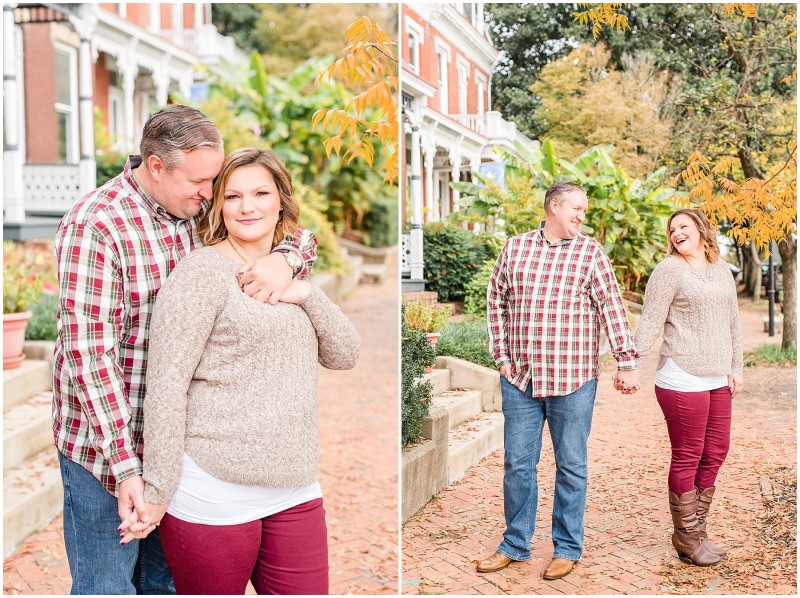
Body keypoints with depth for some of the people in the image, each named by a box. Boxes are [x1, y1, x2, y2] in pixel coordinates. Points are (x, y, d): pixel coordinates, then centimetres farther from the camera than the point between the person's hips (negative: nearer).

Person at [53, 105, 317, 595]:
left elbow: (300, 235, 7)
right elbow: (88, 353, -24)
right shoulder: (93, 227, -20)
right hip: (104, 444, -6)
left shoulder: (200, 210, -1)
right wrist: (124, 467, -28)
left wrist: (285, 260, -19)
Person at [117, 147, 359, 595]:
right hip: (214, 497, -6)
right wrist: (157, 490, -14)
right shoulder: (203, 270, -7)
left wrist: (307, 295, -6)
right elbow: (167, 381, -12)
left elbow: (345, 355, 10)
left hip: (295, 491, 6)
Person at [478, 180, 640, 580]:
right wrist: (502, 356, 5)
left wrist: (625, 363, -9)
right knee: (517, 464, 10)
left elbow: (612, 308, -3)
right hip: (519, 378, 2)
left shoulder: (590, 252, 1)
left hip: (573, 378, -2)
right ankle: (515, 544, 26)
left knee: (571, 466, 8)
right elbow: (496, 302, 11)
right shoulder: (514, 248, 7)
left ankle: (567, 548, 23)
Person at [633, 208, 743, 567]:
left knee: (715, 453, 11)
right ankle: (686, 538, 14)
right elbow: (650, 322, -10)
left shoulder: (722, 271, 15)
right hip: (683, 380, -7)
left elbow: (733, 324, 19)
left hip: (718, 381, 7)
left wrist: (736, 368, 15)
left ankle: (697, 530, 26)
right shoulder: (669, 270, -5)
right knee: (687, 458, 1)